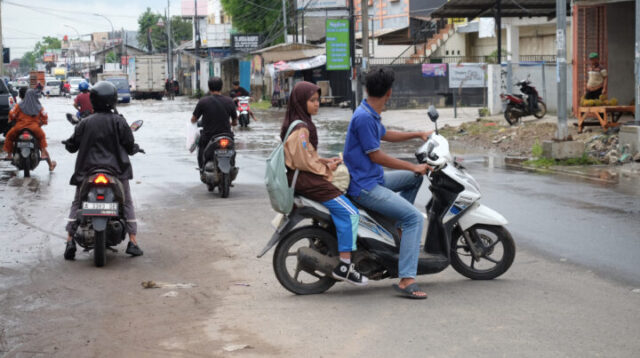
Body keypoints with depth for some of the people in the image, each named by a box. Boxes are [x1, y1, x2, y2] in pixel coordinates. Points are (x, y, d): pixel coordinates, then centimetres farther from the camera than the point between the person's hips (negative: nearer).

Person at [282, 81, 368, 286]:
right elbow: (303, 161, -20)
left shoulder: (295, 124, 17)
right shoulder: (301, 128, -17)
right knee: (349, 213, -16)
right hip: (306, 181, -11)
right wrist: (326, 169, -7)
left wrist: (326, 161, 11)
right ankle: (343, 267, -17)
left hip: (302, 178, 11)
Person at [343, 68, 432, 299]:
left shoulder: (371, 115, 10)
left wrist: (418, 134, 27)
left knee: (415, 177, 25)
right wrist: (412, 166, -10)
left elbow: (384, 135, 30)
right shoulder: (364, 117, -21)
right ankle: (406, 280, -23)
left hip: (374, 179, 10)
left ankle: (398, 225, 24)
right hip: (365, 188, -10)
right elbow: (376, 156, -18)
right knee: (415, 218, -19)